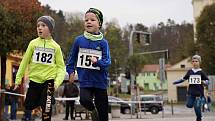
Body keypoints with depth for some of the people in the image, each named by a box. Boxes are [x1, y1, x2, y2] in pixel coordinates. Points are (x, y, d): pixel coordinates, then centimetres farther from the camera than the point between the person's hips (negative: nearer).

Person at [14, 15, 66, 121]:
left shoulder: (56, 47, 0)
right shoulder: (33, 43, 1)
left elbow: (61, 67, 1)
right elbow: (24, 62, 5)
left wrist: (57, 81, -12)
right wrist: (18, 78, 4)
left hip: (49, 80, -1)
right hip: (34, 80, 1)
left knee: (46, 108, -4)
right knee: (28, 106, 5)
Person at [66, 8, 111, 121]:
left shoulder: (103, 42, -4)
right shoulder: (79, 40, 1)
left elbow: (107, 62, -10)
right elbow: (72, 57, 12)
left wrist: (97, 62, -28)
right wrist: (71, 71, 4)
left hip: (100, 82, 0)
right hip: (85, 81, 1)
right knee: (84, 100, -24)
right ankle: (93, 110, 10)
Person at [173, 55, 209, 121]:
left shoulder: (201, 72, -1)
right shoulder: (189, 72, 6)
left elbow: (207, 81, -1)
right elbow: (183, 79, 15)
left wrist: (204, 82, -22)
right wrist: (176, 82, 6)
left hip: (199, 93, -3)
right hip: (191, 93, 3)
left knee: (197, 108, -4)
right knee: (189, 105, -8)